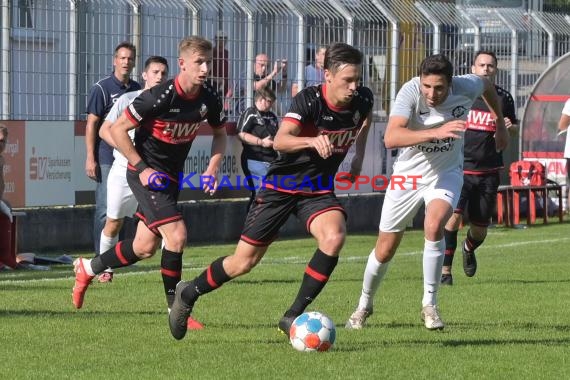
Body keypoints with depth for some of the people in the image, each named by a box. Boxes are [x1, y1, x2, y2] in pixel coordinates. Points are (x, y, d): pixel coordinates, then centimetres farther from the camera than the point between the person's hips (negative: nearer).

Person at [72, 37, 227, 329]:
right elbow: (117, 129, -17)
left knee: (144, 248, 12)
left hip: (171, 176, 7)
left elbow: (220, 133, 15)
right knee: (176, 235, -19)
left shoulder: (209, 99, -5)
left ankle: (87, 268, 35)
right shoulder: (159, 97, -24)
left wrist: (213, 167, -1)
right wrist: (142, 169, -19)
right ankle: (175, 309, -5)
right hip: (146, 173, -7)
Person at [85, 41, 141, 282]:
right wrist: (90, 158, -10)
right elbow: (92, 124, -4)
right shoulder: (101, 89, -1)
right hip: (107, 158, -5)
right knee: (105, 210, -7)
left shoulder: (138, 90, 13)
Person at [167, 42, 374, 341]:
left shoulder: (362, 101, -8)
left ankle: (293, 317, -16)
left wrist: (358, 158, 12)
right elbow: (280, 140, -36)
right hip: (282, 185, -3)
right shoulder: (308, 100, -23)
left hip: (319, 189, 4)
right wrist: (312, 140, -53)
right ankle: (189, 293, 29)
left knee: (334, 237, -28)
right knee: (244, 262, 1)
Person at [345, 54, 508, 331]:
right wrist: (435, 132, -54)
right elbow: (391, 138, -44)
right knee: (385, 250, 8)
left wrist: (500, 124, 19)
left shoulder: (466, 87, -19)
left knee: (434, 225, -30)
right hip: (408, 175, -1)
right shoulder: (410, 92, -29)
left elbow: (487, 86, 8)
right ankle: (364, 305, 37)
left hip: (446, 173, 1)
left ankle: (429, 306, -15)